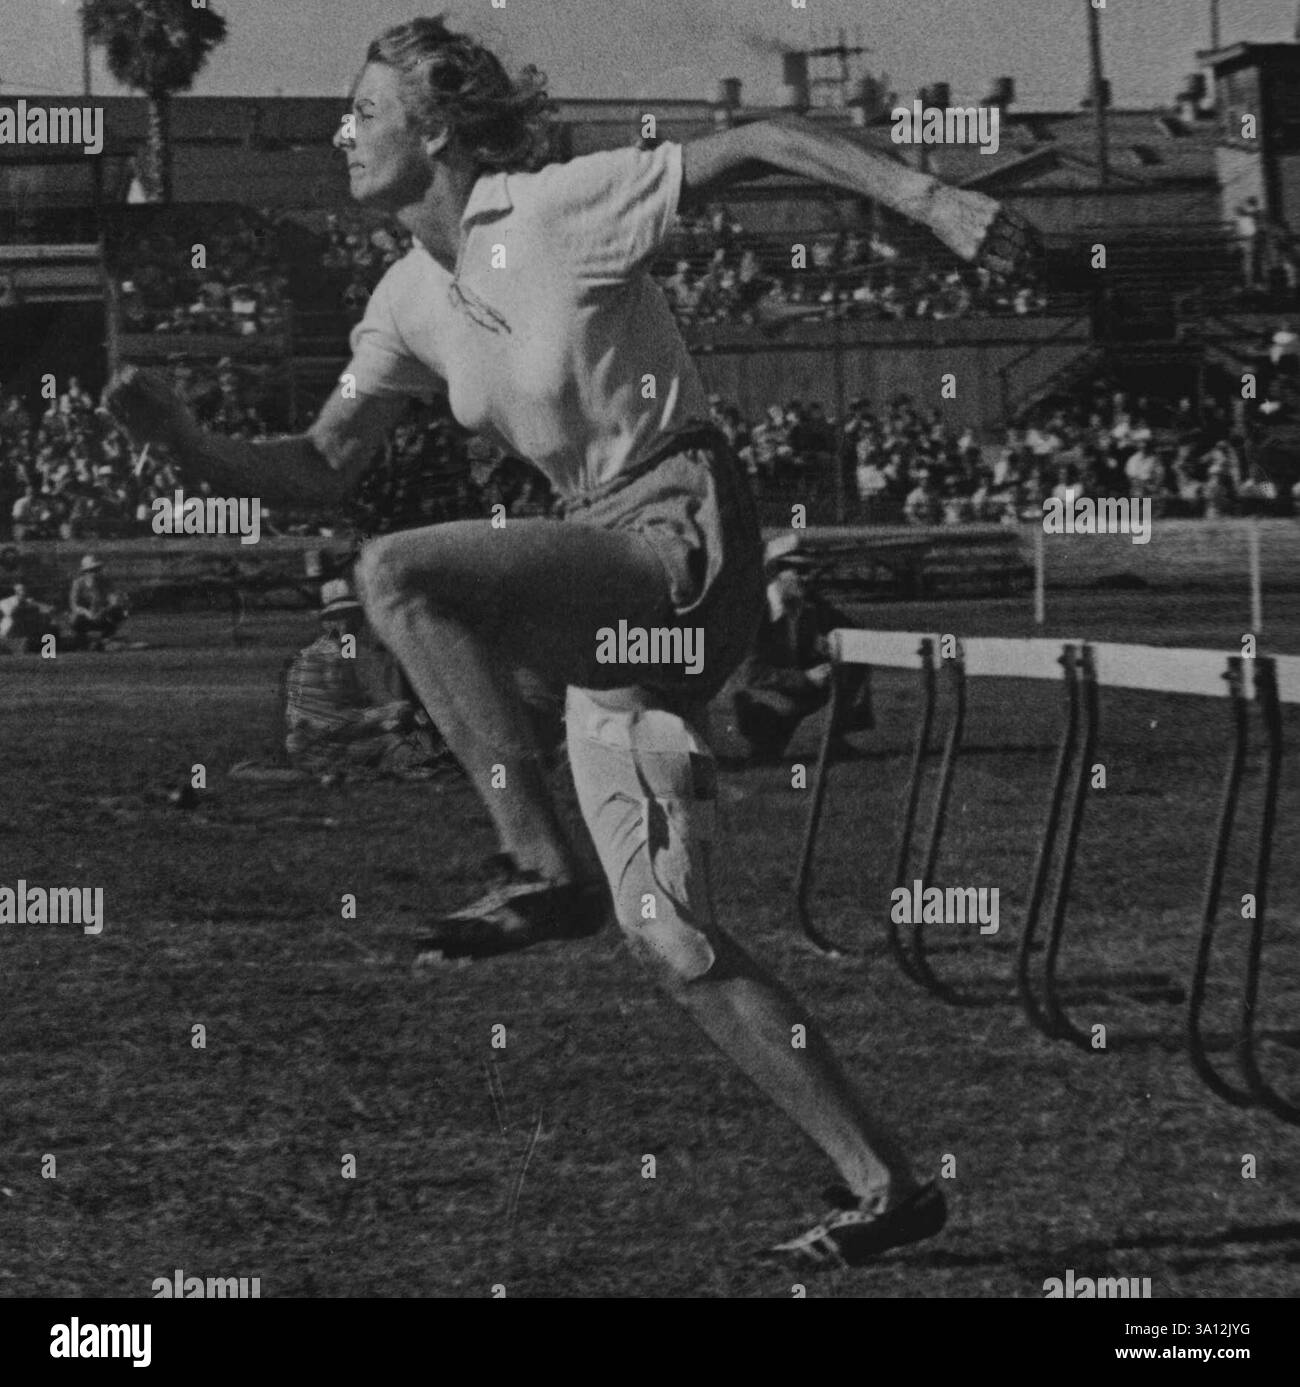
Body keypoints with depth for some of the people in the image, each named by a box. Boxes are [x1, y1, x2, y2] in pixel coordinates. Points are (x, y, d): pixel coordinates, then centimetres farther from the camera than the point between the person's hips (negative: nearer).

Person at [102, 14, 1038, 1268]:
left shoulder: (563, 210, -10)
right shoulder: (410, 300, 11)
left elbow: (765, 144, -10)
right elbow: (319, 470, 14)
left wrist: (931, 202, -18)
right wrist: (181, 443, -2)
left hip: (684, 531, -8)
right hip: (606, 584, 8)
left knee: (400, 574, -27)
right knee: (666, 936, 2)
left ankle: (540, 869, -21)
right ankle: (884, 1185, 9)